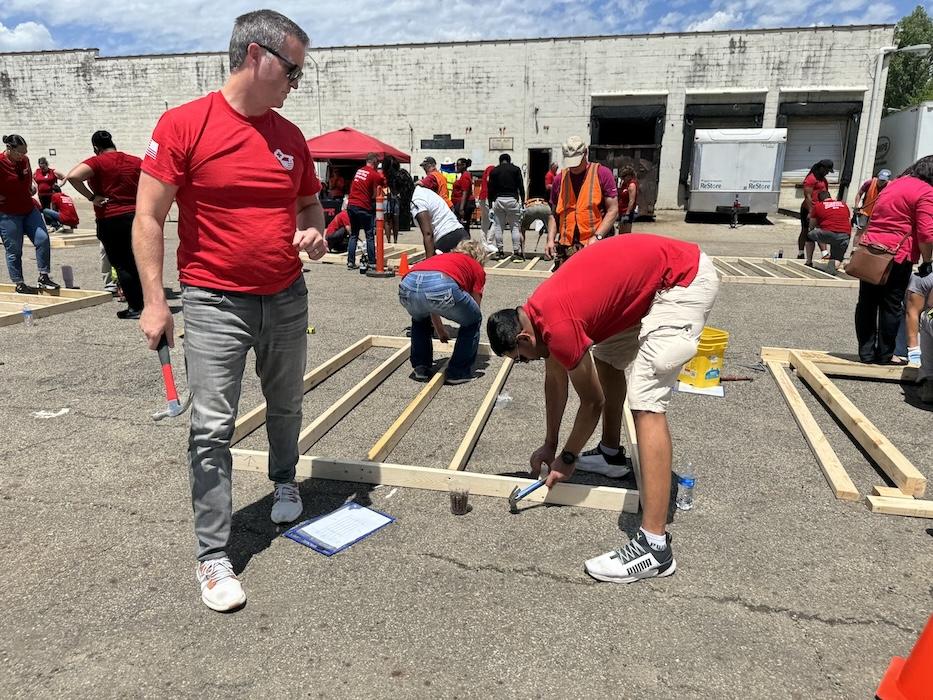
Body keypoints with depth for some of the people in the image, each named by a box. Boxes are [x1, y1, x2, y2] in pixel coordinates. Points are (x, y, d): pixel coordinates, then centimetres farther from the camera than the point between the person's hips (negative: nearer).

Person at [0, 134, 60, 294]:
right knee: (14, 250, 2)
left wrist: (32, 187, 7)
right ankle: (19, 285, 12)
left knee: (43, 239, -6)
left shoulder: (24, 160, 2)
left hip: (29, 209, 6)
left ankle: (43, 278, 2)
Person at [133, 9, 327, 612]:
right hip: (215, 303, -4)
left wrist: (314, 232, -3)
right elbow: (149, 217, -7)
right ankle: (214, 556, 10)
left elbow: (310, 203, 20)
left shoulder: (292, 136, 7)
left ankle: (285, 481, 46)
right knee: (213, 429, -3)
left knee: (286, 407, 17)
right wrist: (155, 301, -12)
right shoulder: (183, 125, -8)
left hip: (287, 299, 5)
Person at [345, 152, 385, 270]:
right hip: (364, 207, -6)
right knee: (370, 236, 3)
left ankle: (350, 262, 11)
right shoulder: (375, 175, -7)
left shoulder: (358, 171, 13)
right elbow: (374, 195, -10)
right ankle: (372, 262, 5)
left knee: (353, 235, 13)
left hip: (351, 204, 6)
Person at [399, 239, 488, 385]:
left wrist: (440, 331, 68)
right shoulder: (477, 269, 31)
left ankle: (420, 367, 35)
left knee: (419, 319, 40)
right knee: (473, 321, 24)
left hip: (408, 286, 5)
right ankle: (458, 373, 24)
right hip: (443, 287, -5)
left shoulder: (439, 257, 44)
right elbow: (475, 307, 38)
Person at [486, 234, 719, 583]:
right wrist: (549, 445, 25)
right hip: (658, 275, 11)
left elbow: (592, 401, -8)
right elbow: (555, 378, 19)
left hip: (684, 281, -10)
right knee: (608, 357, 23)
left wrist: (567, 459, 5)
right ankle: (611, 452, 38)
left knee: (646, 402, -16)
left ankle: (655, 545, -15)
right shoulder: (538, 312, 7)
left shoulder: (557, 326, -21)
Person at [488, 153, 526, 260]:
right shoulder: (515, 169, 7)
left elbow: (490, 189, 6)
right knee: (515, 227, 3)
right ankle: (516, 252, -2)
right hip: (512, 199, -1)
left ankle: (500, 251, 9)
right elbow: (521, 187, 1)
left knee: (498, 227, 8)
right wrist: (522, 203, 3)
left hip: (498, 200, 1)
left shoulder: (494, 171, 9)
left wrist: (490, 206, 7)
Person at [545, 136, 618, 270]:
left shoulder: (602, 173, 1)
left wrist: (596, 237, -13)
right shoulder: (560, 179, 13)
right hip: (565, 247, 4)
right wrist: (550, 239, 5)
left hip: (595, 247, -4)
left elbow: (612, 210, -2)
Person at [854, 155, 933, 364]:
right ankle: (884, 355, 12)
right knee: (891, 306, 3)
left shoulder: (895, 184, 18)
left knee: (867, 303, 9)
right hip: (897, 254, -7)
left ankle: (866, 352, 16)